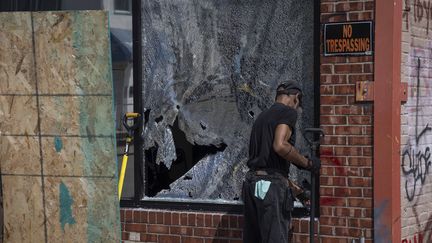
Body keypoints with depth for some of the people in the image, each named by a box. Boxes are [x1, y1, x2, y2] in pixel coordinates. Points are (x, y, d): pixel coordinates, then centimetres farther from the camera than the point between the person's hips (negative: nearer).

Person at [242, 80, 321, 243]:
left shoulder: (262, 116, 22)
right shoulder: (288, 112, -4)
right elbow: (280, 145, -21)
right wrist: (307, 163, -7)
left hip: (251, 180, 8)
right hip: (271, 185, -8)